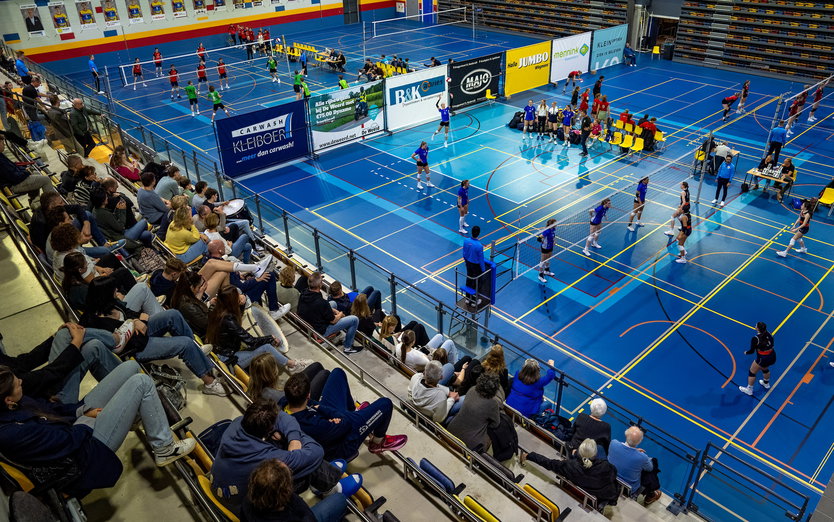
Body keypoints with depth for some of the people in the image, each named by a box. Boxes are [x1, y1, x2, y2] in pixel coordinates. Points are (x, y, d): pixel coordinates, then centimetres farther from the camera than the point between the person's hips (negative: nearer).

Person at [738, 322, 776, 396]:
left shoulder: (755, 339, -23)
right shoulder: (769, 334, -5)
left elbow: (752, 351, -15)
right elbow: (771, 344, 8)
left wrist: (746, 353, 6)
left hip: (762, 359, -7)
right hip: (773, 357, 7)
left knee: (752, 372, 14)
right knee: (765, 369, 35)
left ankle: (749, 390, 25)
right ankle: (766, 384, 59)